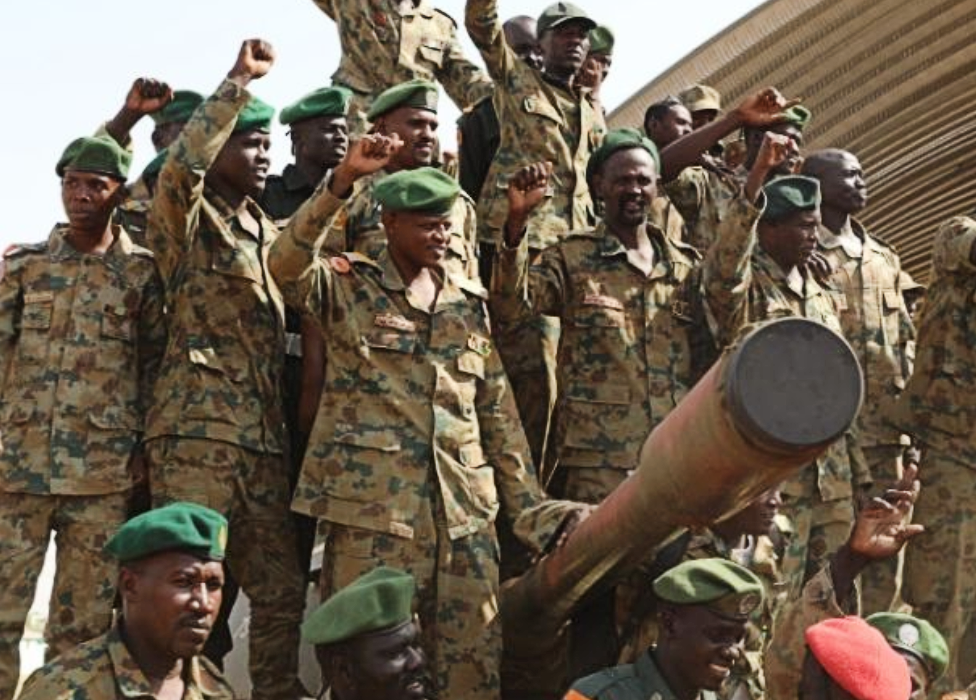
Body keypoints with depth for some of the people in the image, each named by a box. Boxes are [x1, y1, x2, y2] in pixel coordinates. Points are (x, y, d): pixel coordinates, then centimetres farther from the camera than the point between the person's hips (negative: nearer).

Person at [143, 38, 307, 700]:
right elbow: (181, 164, -21)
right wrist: (238, 82, -21)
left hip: (265, 435, 7)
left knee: (281, 589, 9)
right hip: (198, 429, -7)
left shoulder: (269, 231, 20)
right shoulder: (188, 218, -1)